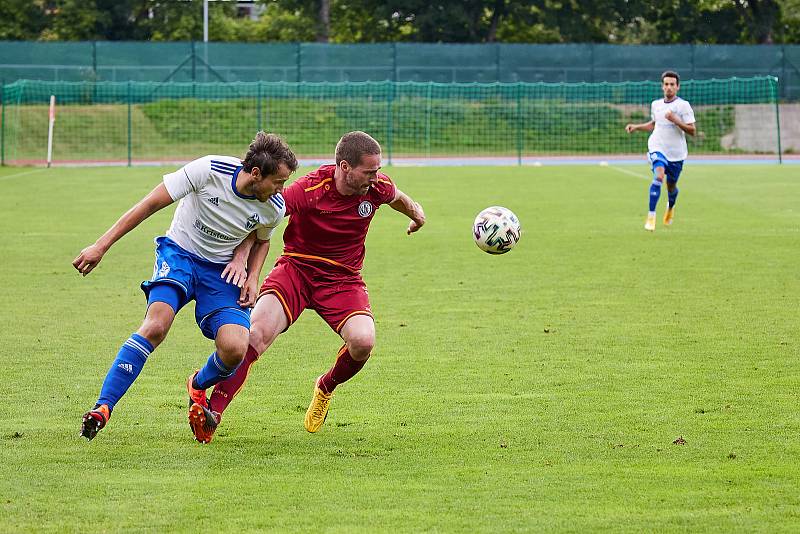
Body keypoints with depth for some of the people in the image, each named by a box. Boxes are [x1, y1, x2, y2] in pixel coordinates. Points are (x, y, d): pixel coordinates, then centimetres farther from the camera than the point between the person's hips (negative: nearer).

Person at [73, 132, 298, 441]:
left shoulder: (274, 207, -10)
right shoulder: (210, 170, -23)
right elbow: (151, 204, -16)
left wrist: (252, 278, -3)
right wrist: (101, 246, -17)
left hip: (223, 269, 3)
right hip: (180, 253, -3)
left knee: (235, 349, -20)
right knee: (156, 325, -30)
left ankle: (198, 386, 16)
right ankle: (102, 409, -27)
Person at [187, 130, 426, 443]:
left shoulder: (377, 187, -8)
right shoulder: (309, 190, -22)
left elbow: (397, 197, 17)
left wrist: (415, 213, 31)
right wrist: (242, 257, -31)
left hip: (342, 278, 3)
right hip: (296, 268, -3)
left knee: (363, 342, -24)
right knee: (257, 332, -27)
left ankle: (326, 387, 10)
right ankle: (213, 413, -30)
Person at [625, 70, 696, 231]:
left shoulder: (683, 105, -8)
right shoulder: (655, 105, 6)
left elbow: (692, 130, -12)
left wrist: (675, 120, -24)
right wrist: (636, 127, 12)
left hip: (676, 153, -1)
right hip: (657, 148, 1)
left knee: (671, 186, 14)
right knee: (659, 176, -26)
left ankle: (670, 208, 50)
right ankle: (651, 216, -25)